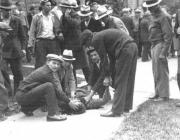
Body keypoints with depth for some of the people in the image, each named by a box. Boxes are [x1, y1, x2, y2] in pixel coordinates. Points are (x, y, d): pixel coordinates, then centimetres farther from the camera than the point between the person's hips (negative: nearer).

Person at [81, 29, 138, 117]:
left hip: (125, 50, -10)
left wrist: (107, 76, 4)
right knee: (128, 79, 15)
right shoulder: (102, 35, 25)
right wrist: (111, 74, 25)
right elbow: (111, 56, 26)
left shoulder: (96, 39, -2)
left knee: (120, 81, -5)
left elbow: (104, 58, -3)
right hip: (133, 47, 10)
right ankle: (126, 107, 25)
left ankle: (116, 111, -2)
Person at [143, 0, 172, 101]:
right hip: (154, 46, 9)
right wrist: (152, 47, 13)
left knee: (161, 72, -5)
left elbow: (168, 36, -16)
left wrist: (163, 52, -20)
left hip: (160, 45, -9)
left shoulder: (163, 17, -12)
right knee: (156, 72, 12)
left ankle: (164, 95, 2)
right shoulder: (154, 16, 16)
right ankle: (158, 93, 20)